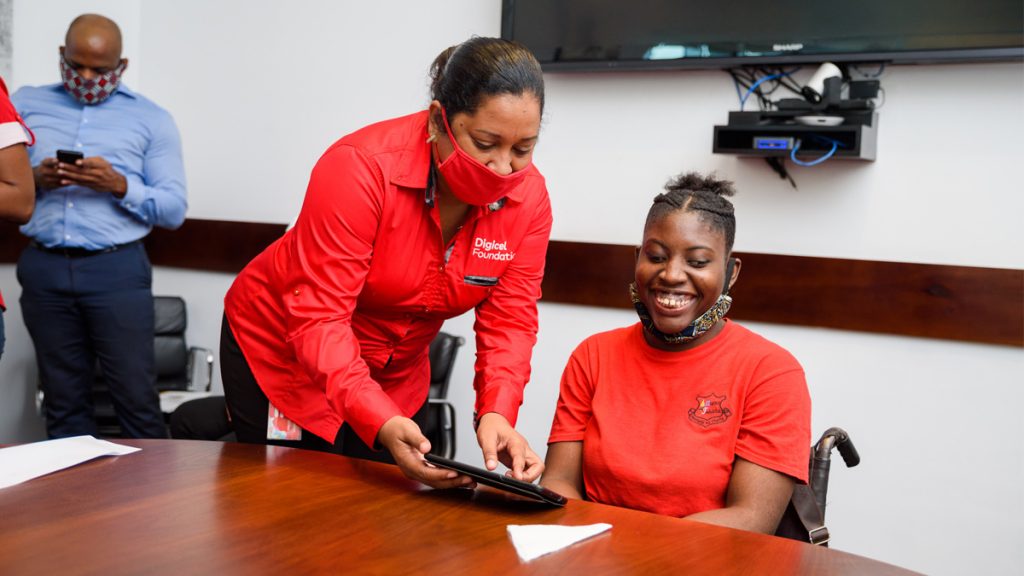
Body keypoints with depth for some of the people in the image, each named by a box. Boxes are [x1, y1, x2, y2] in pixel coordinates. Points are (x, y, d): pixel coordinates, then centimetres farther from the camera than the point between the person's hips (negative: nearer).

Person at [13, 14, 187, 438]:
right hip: (44, 269, 3)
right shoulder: (26, 104, 14)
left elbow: (175, 209, 1)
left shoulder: (151, 119, 6)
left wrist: (120, 186, -15)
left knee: (137, 399, -4)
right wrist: (35, 179, -9)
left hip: (116, 270, -2)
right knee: (63, 402, 8)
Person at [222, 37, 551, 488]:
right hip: (282, 351, -4)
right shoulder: (360, 168, -29)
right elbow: (319, 319, -32)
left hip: (396, 374, 5)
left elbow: (508, 320, -13)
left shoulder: (528, 197, -15)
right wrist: (380, 422, -43)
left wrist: (496, 413, -30)